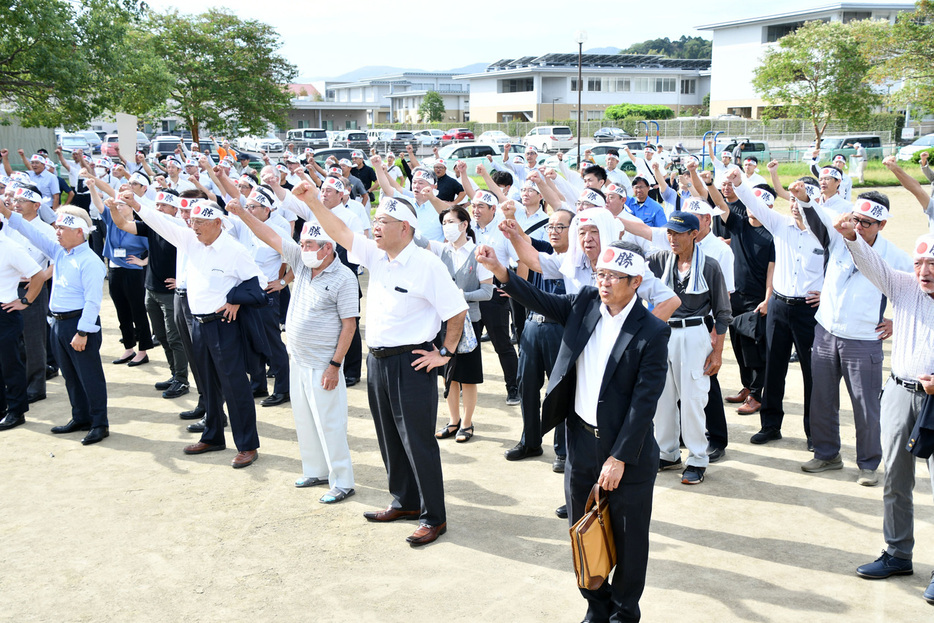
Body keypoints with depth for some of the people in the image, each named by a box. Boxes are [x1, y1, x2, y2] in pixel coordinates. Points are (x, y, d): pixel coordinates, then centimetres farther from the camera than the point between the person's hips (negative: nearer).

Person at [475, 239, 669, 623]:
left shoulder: (652, 332, -16)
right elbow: (541, 302, -1)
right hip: (581, 442, 5)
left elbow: (644, 401, -17)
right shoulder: (585, 304, 0)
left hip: (627, 450, -5)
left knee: (629, 537, 11)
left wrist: (619, 457, -18)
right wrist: (501, 272, -18)